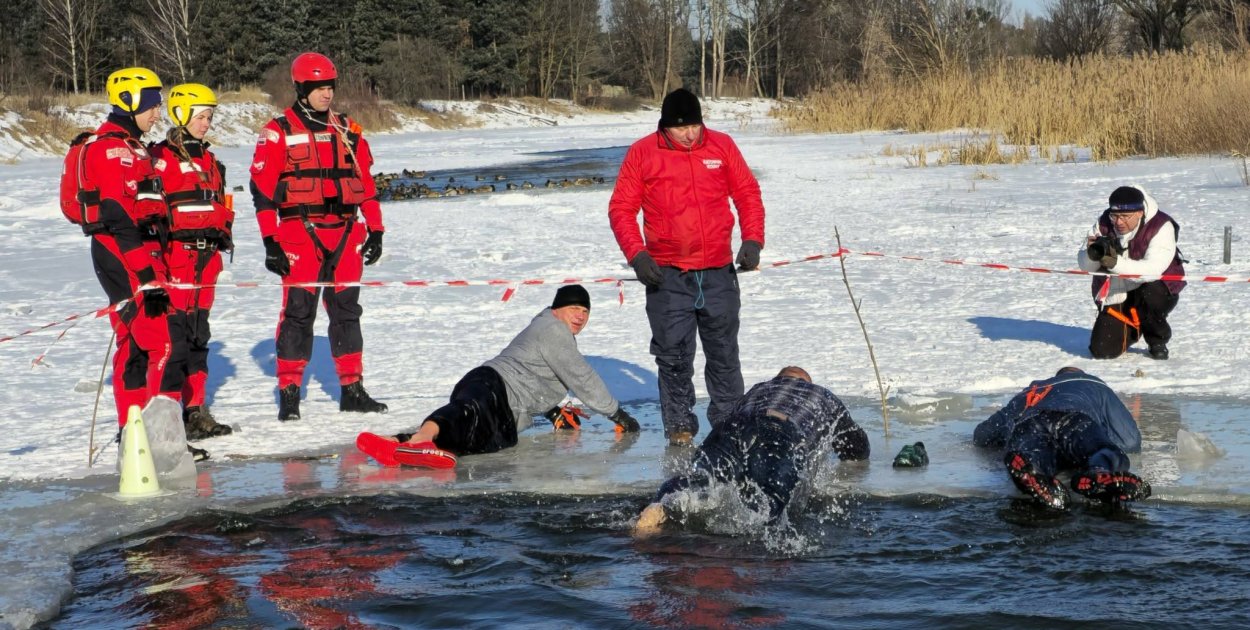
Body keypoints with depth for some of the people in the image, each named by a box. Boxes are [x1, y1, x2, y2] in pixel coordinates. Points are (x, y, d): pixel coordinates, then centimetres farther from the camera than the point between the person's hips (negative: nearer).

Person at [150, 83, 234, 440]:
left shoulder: (208, 160, 20)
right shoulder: (162, 157, -5)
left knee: (198, 333, 10)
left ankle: (196, 409, 15)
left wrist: (224, 232, 15)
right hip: (176, 252, -8)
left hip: (206, 255, 8)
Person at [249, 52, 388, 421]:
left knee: (346, 308, 8)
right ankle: (289, 394, -2)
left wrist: (375, 229, 12)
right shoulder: (279, 132, 0)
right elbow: (262, 187, -3)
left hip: (345, 232, 5)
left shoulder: (347, 131, 14)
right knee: (298, 310, -6)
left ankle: (353, 390, 13)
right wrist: (270, 241, -9)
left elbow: (365, 181, 18)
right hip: (300, 233, -5)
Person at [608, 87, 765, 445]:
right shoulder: (642, 154, -1)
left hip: (719, 272, 2)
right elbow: (621, 208, 1)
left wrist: (752, 239, -2)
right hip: (668, 277, -1)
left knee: (724, 354, 7)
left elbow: (748, 194, 10)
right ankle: (679, 426, 12)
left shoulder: (722, 146, 4)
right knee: (674, 357, 1)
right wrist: (636, 254, -11)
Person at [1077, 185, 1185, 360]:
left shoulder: (1161, 227, -21)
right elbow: (1084, 265, -7)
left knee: (1149, 297, -38)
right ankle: (1133, 329, 25)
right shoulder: (1104, 224, -8)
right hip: (1115, 294, 3)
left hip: (1156, 290, -3)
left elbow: (1152, 270, -33)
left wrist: (1115, 262, -46)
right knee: (1102, 350, -9)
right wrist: (1093, 254, -31)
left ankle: (1158, 341, -6)